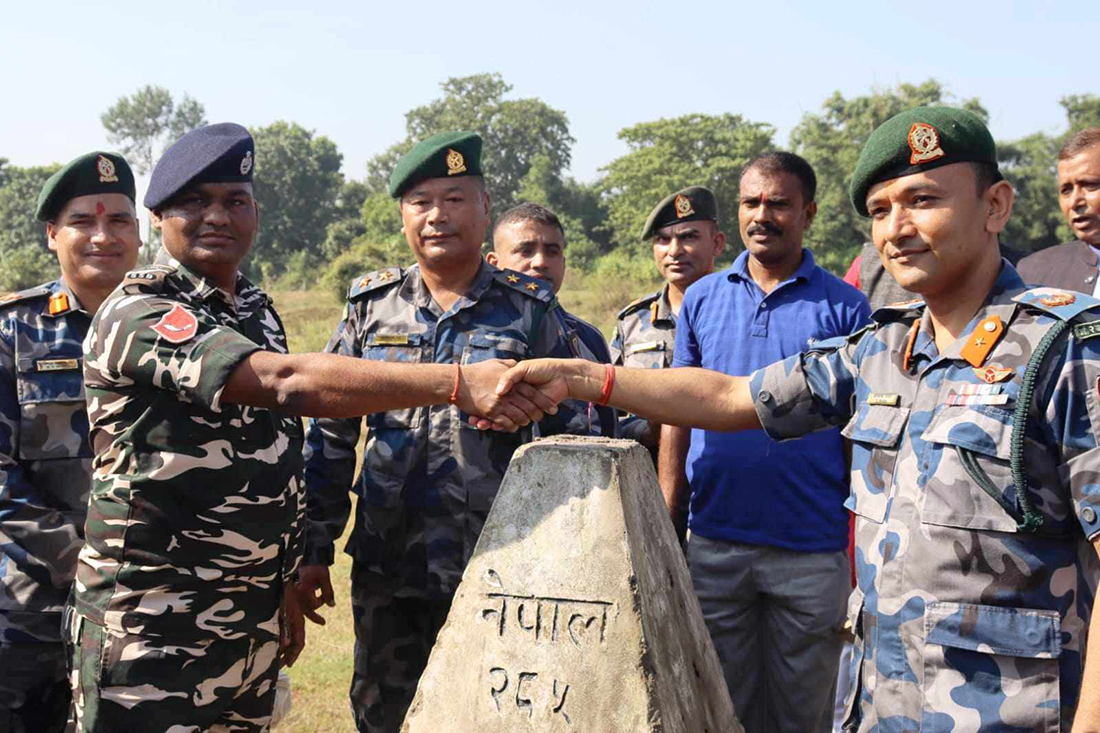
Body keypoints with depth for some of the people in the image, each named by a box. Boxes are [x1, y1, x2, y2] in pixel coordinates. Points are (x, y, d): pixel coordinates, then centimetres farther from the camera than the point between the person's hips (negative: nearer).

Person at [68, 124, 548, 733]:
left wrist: (284, 586, 16)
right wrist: (456, 382, -38)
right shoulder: (136, 312, -16)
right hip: (149, 631, -7)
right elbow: (286, 383, -31)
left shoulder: (257, 310, 10)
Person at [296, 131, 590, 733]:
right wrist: (315, 550, 5)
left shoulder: (530, 310, -2)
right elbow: (331, 438, 8)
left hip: (493, 571, -2)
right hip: (384, 571, 3)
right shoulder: (371, 304, 4)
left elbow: (569, 438, 1)